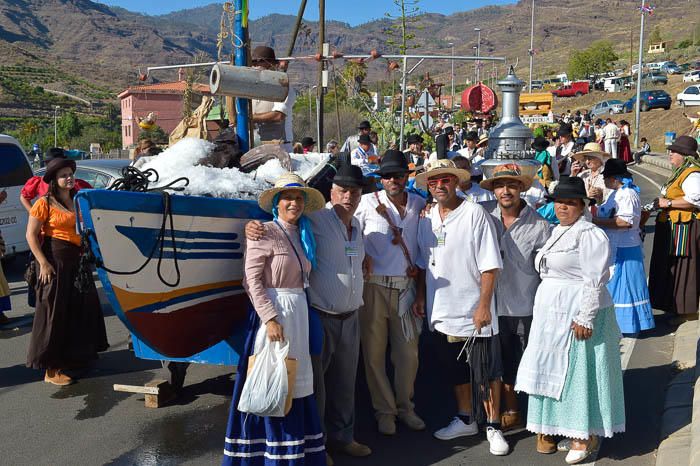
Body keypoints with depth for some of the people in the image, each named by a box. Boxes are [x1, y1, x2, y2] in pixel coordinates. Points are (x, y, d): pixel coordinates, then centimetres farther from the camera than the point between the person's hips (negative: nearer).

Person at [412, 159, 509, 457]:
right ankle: (466, 420, 35)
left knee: (486, 372, 6)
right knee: (456, 371, 18)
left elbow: (490, 265, -14)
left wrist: (484, 305, -18)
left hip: (474, 311, -5)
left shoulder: (475, 214, -12)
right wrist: (421, 297, 11)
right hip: (441, 312, 6)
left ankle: (493, 426, 21)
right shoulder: (426, 220, 6)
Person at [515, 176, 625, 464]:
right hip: (551, 311, 8)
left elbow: (595, 280, -18)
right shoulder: (556, 231, 14)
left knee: (579, 371, -1)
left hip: (577, 313, -8)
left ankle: (587, 434, 12)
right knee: (554, 370, 13)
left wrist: (585, 318, -22)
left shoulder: (590, 234, -13)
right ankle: (551, 427, 24)